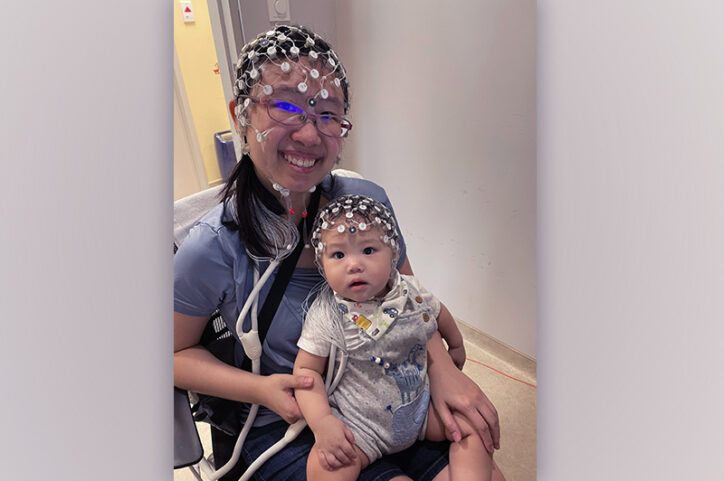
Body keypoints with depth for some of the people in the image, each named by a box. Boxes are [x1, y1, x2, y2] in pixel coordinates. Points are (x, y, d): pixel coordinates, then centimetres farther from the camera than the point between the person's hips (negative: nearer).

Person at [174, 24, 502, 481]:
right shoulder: (212, 250, -20)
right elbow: (177, 352, -3)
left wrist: (442, 366, -14)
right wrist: (260, 389, -19)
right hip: (283, 426, -3)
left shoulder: (370, 201, -10)